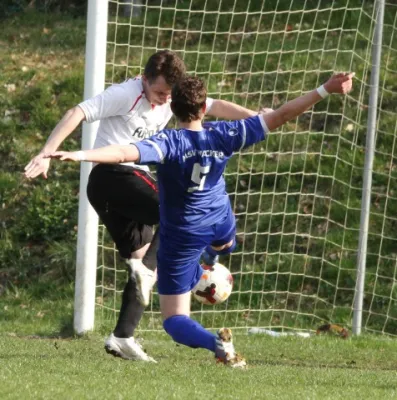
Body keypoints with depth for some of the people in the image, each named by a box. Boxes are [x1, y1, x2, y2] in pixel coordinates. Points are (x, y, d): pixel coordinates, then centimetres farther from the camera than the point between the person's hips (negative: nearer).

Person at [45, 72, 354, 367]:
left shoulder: (168, 143, -27)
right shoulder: (223, 136, -16)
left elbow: (125, 153, -45)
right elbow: (280, 116, -12)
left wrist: (78, 155, -52)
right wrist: (325, 90, -7)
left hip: (182, 235, -4)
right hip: (221, 224, 4)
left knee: (174, 319, -3)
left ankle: (215, 342, -28)